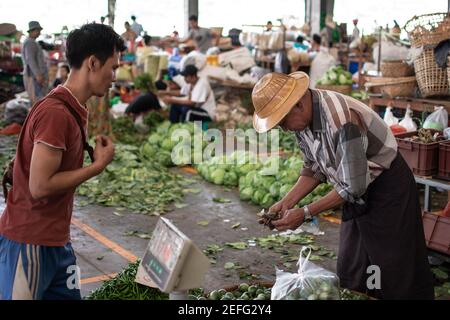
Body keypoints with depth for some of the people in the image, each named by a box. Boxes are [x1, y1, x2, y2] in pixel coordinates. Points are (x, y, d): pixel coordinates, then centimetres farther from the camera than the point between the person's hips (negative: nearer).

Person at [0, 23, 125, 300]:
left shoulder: (73, 110, 8)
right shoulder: (56, 113, -21)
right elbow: (40, 186, -22)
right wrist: (98, 165, -14)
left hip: (58, 242, 9)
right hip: (30, 244, -9)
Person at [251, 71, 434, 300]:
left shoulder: (341, 119, -32)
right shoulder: (302, 119, -6)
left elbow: (353, 186, -28)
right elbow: (314, 168, 7)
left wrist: (305, 213, -23)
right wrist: (287, 202, -5)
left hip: (389, 188, -8)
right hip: (358, 192, 8)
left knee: (397, 275, -1)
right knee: (349, 274, 13)